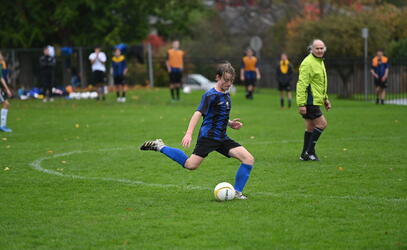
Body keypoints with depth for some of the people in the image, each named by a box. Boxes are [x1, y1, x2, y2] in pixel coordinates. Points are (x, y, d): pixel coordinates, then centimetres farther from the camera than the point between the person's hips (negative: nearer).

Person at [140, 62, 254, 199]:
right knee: (191, 165, -14)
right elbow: (199, 113, -21)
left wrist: (230, 123, 11)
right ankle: (159, 147, 4)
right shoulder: (211, 95, -10)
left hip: (222, 138, 8)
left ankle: (237, 192, 1)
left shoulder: (226, 95, 16)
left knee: (249, 159, -6)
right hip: (208, 136, -8)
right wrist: (189, 133, -32)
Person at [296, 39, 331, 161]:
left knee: (310, 128, 12)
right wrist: (301, 104, -24)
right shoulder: (308, 63, -15)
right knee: (322, 123, -9)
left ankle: (305, 154, 17)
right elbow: (302, 84, -20)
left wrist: (325, 99, 26)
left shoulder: (320, 62, 17)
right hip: (310, 101, -10)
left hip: (315, 100, 10)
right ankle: (309, 151, -5)